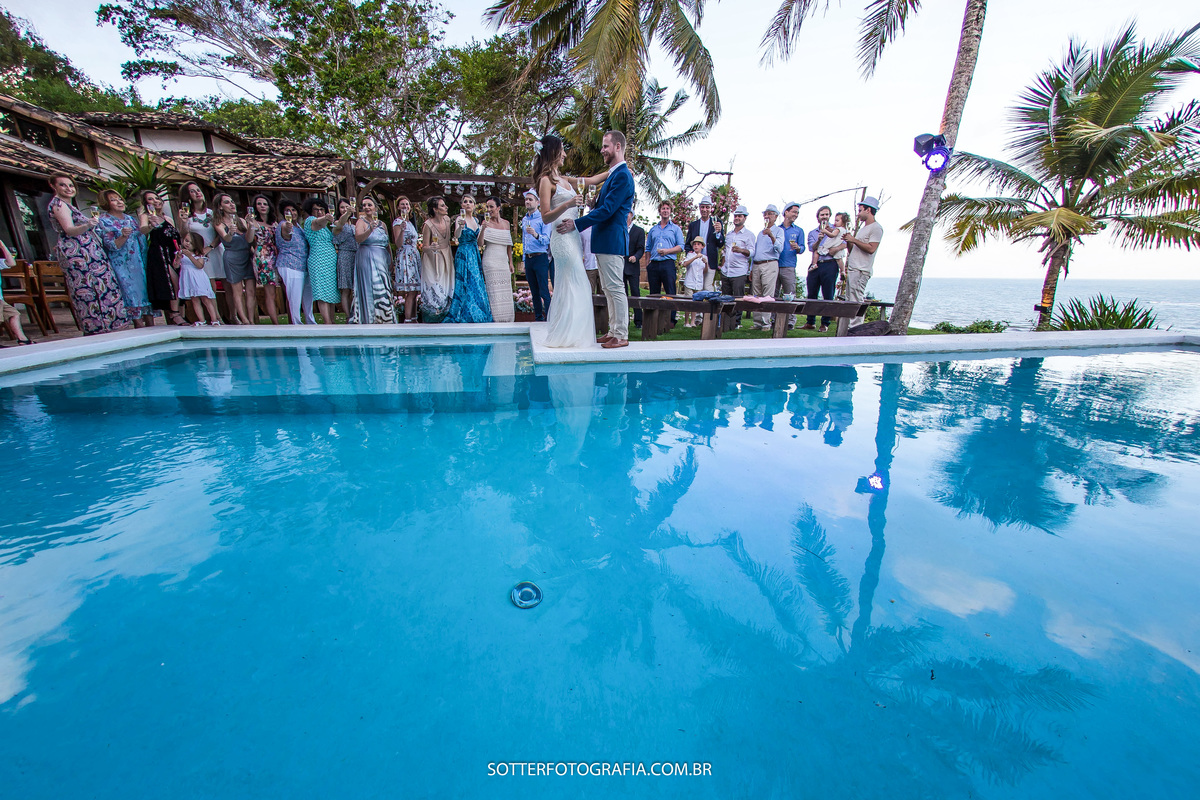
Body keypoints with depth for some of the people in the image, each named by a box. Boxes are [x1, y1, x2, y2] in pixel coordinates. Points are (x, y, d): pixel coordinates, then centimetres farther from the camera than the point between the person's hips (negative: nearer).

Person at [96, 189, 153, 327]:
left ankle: (150, 324, 3)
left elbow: (142, 239, 24)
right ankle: (139, 325, -8)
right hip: (122, 265, -5)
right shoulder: (103, 221, -2)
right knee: (132, 292, -9)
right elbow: (112, 245, -13)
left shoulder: (130, 219, 15)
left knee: (147, 290, 1)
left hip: (140, 263, 5)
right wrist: (123, 236, -28)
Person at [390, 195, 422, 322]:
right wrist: (402, 229, -28)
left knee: (414, 291, 4)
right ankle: (408, 320, -13)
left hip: (414, 257, 8)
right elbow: (398, 244, -16)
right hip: (404, 257, -8)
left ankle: (412, 318, 7)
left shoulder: (409, 222, 20)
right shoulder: (398, 222, -5)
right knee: (410, 291, -14)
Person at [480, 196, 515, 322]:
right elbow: (480, 243, -12)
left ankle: (506, 320, 11)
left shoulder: (505, 223, 13)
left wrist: (510, 262, 14)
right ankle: (495, 319, -6)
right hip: (491, 261, -5)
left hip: (504, 261, 5)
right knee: (494, 291, -9)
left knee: (506, 291, 4)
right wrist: (483, 228, -25)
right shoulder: (487, 223, 1)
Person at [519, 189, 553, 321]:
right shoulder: (524, 219, 18)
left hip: (540, 257, -7)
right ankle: (538, 318, 16)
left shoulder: (542, 218, -3)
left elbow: (547, 239, -14)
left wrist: (536, 235, -32)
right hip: (528, 259, 7)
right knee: (534, 292, 9)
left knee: (544, 291, -11)